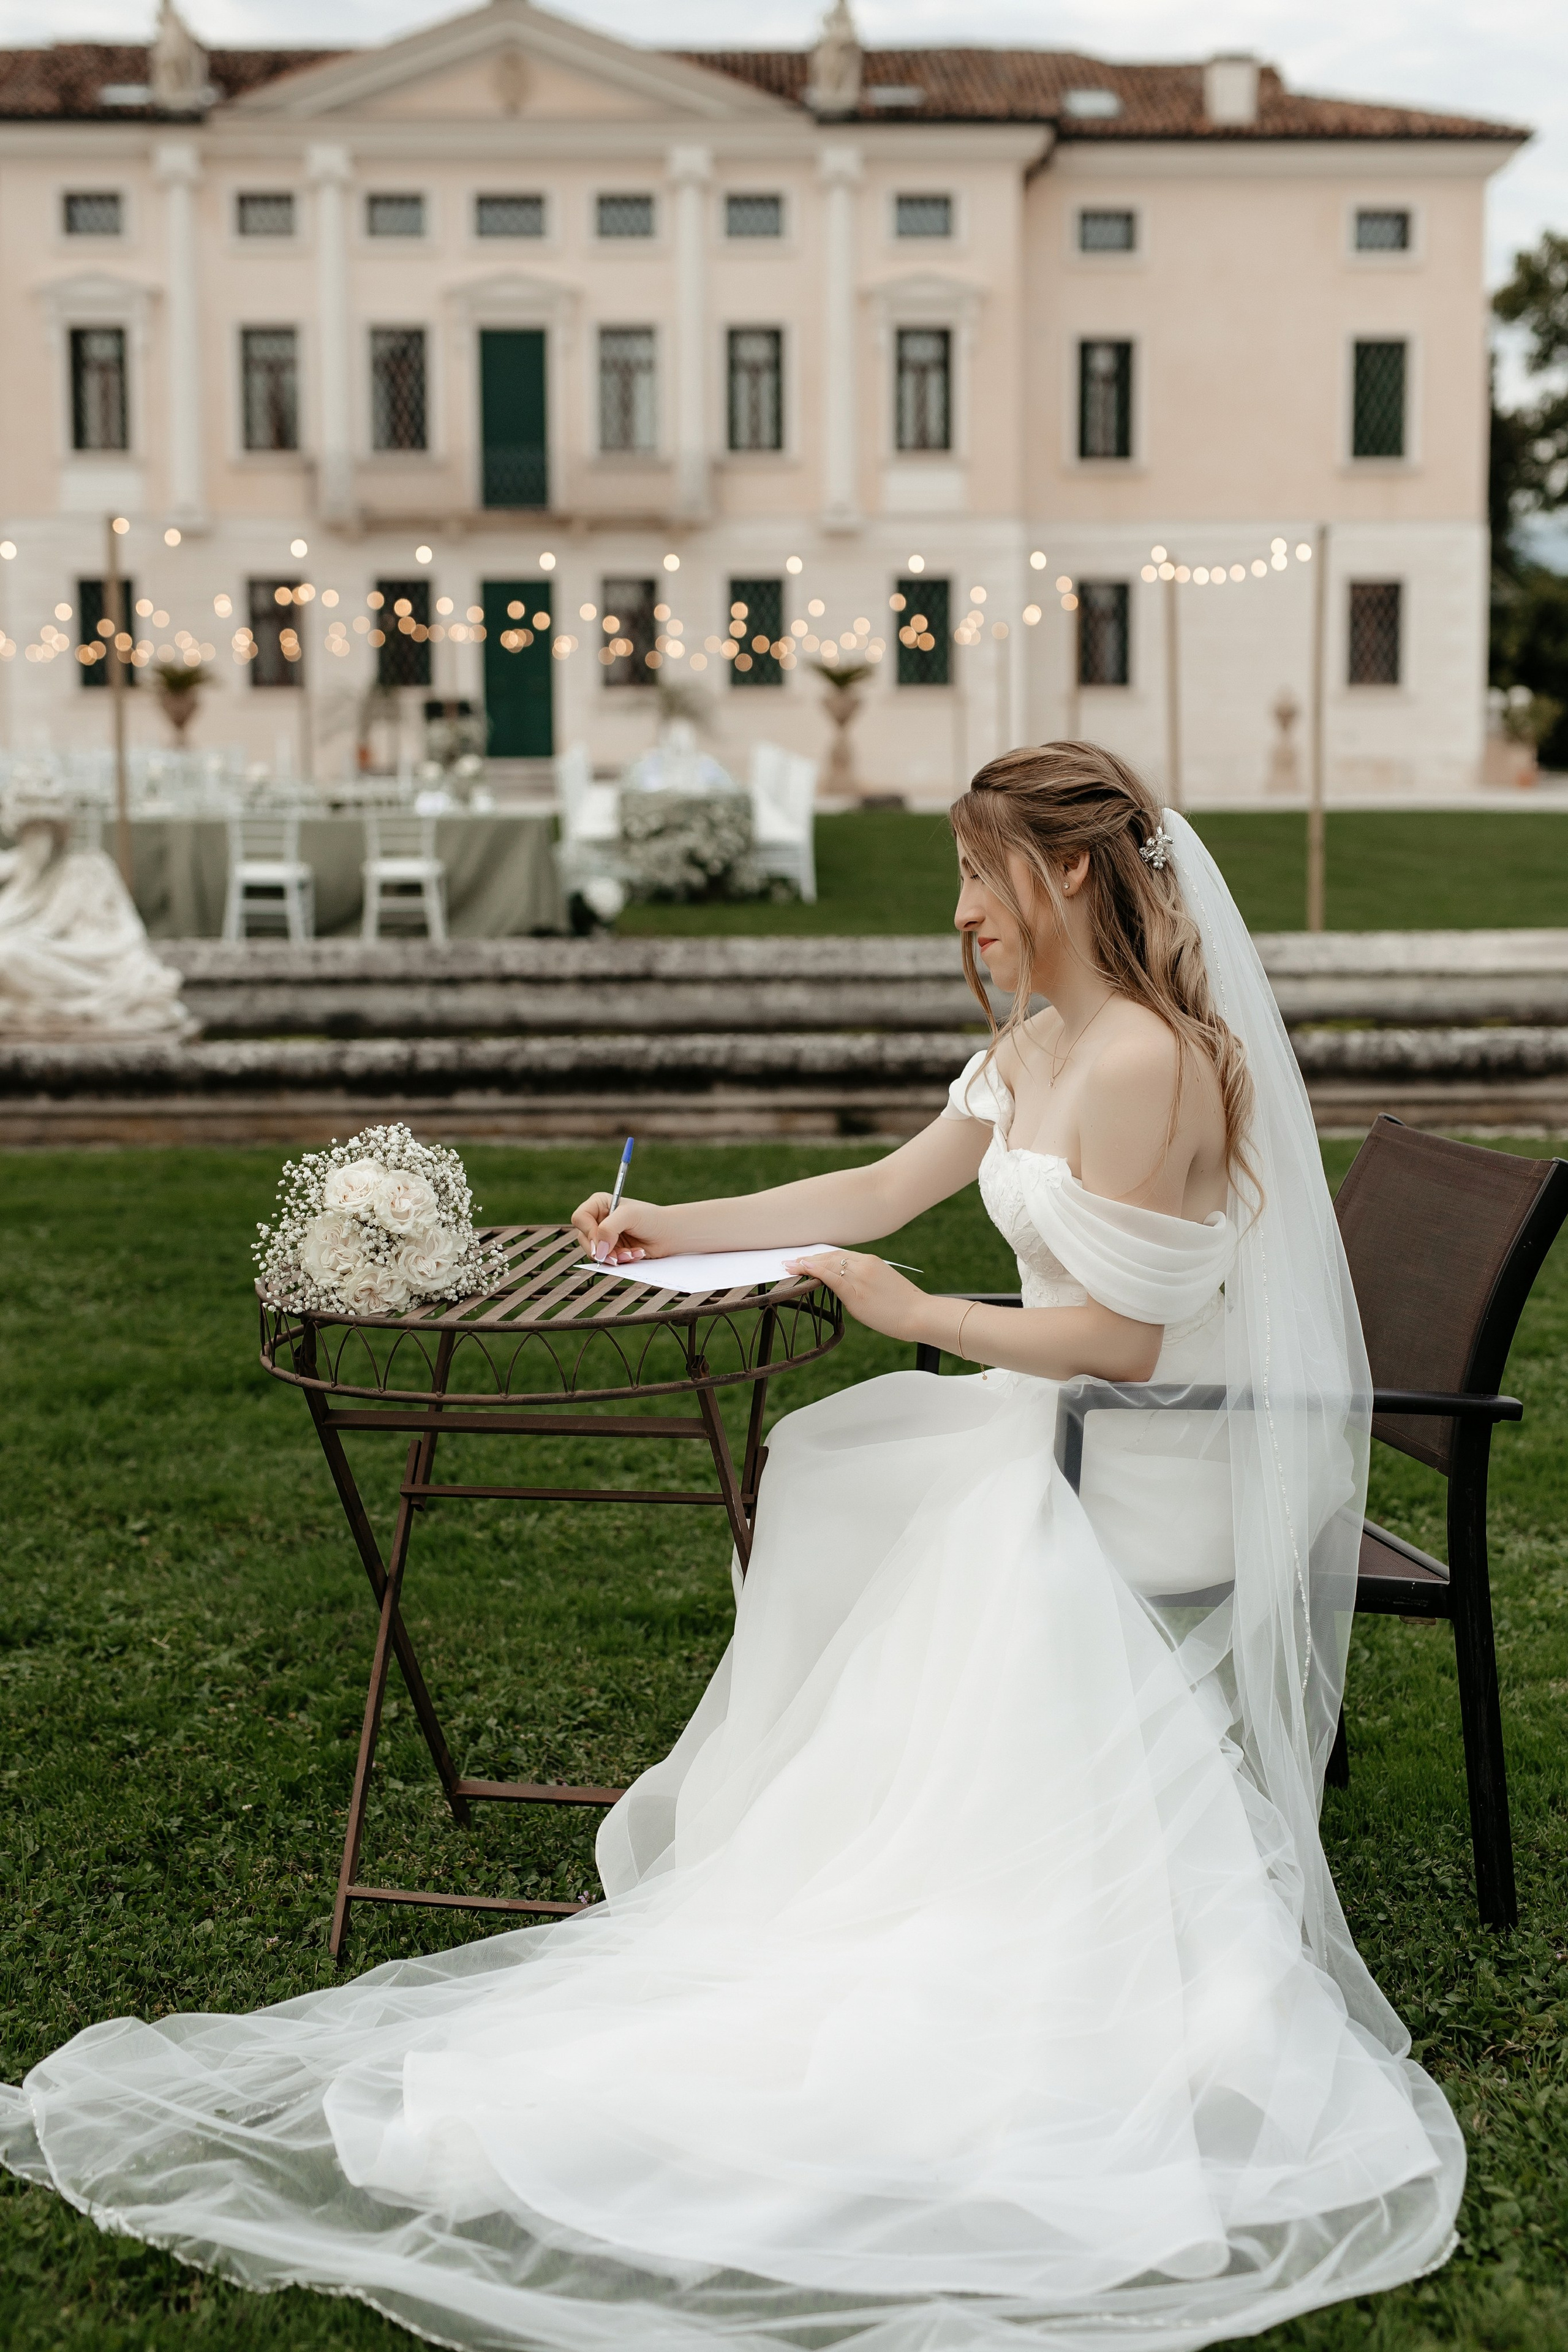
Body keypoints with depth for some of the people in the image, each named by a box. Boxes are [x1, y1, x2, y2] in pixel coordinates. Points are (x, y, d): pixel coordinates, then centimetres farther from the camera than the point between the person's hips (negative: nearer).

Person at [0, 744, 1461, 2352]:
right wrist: (673, 1232, 14)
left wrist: (917, 1317, -12)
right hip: (1066, 1440, 10)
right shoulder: (1038, 1048, 9)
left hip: (1142, 1485, -10)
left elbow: (1117, 1336, -23)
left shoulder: (1145, 1061, -22)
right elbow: (879, 1193, 16)